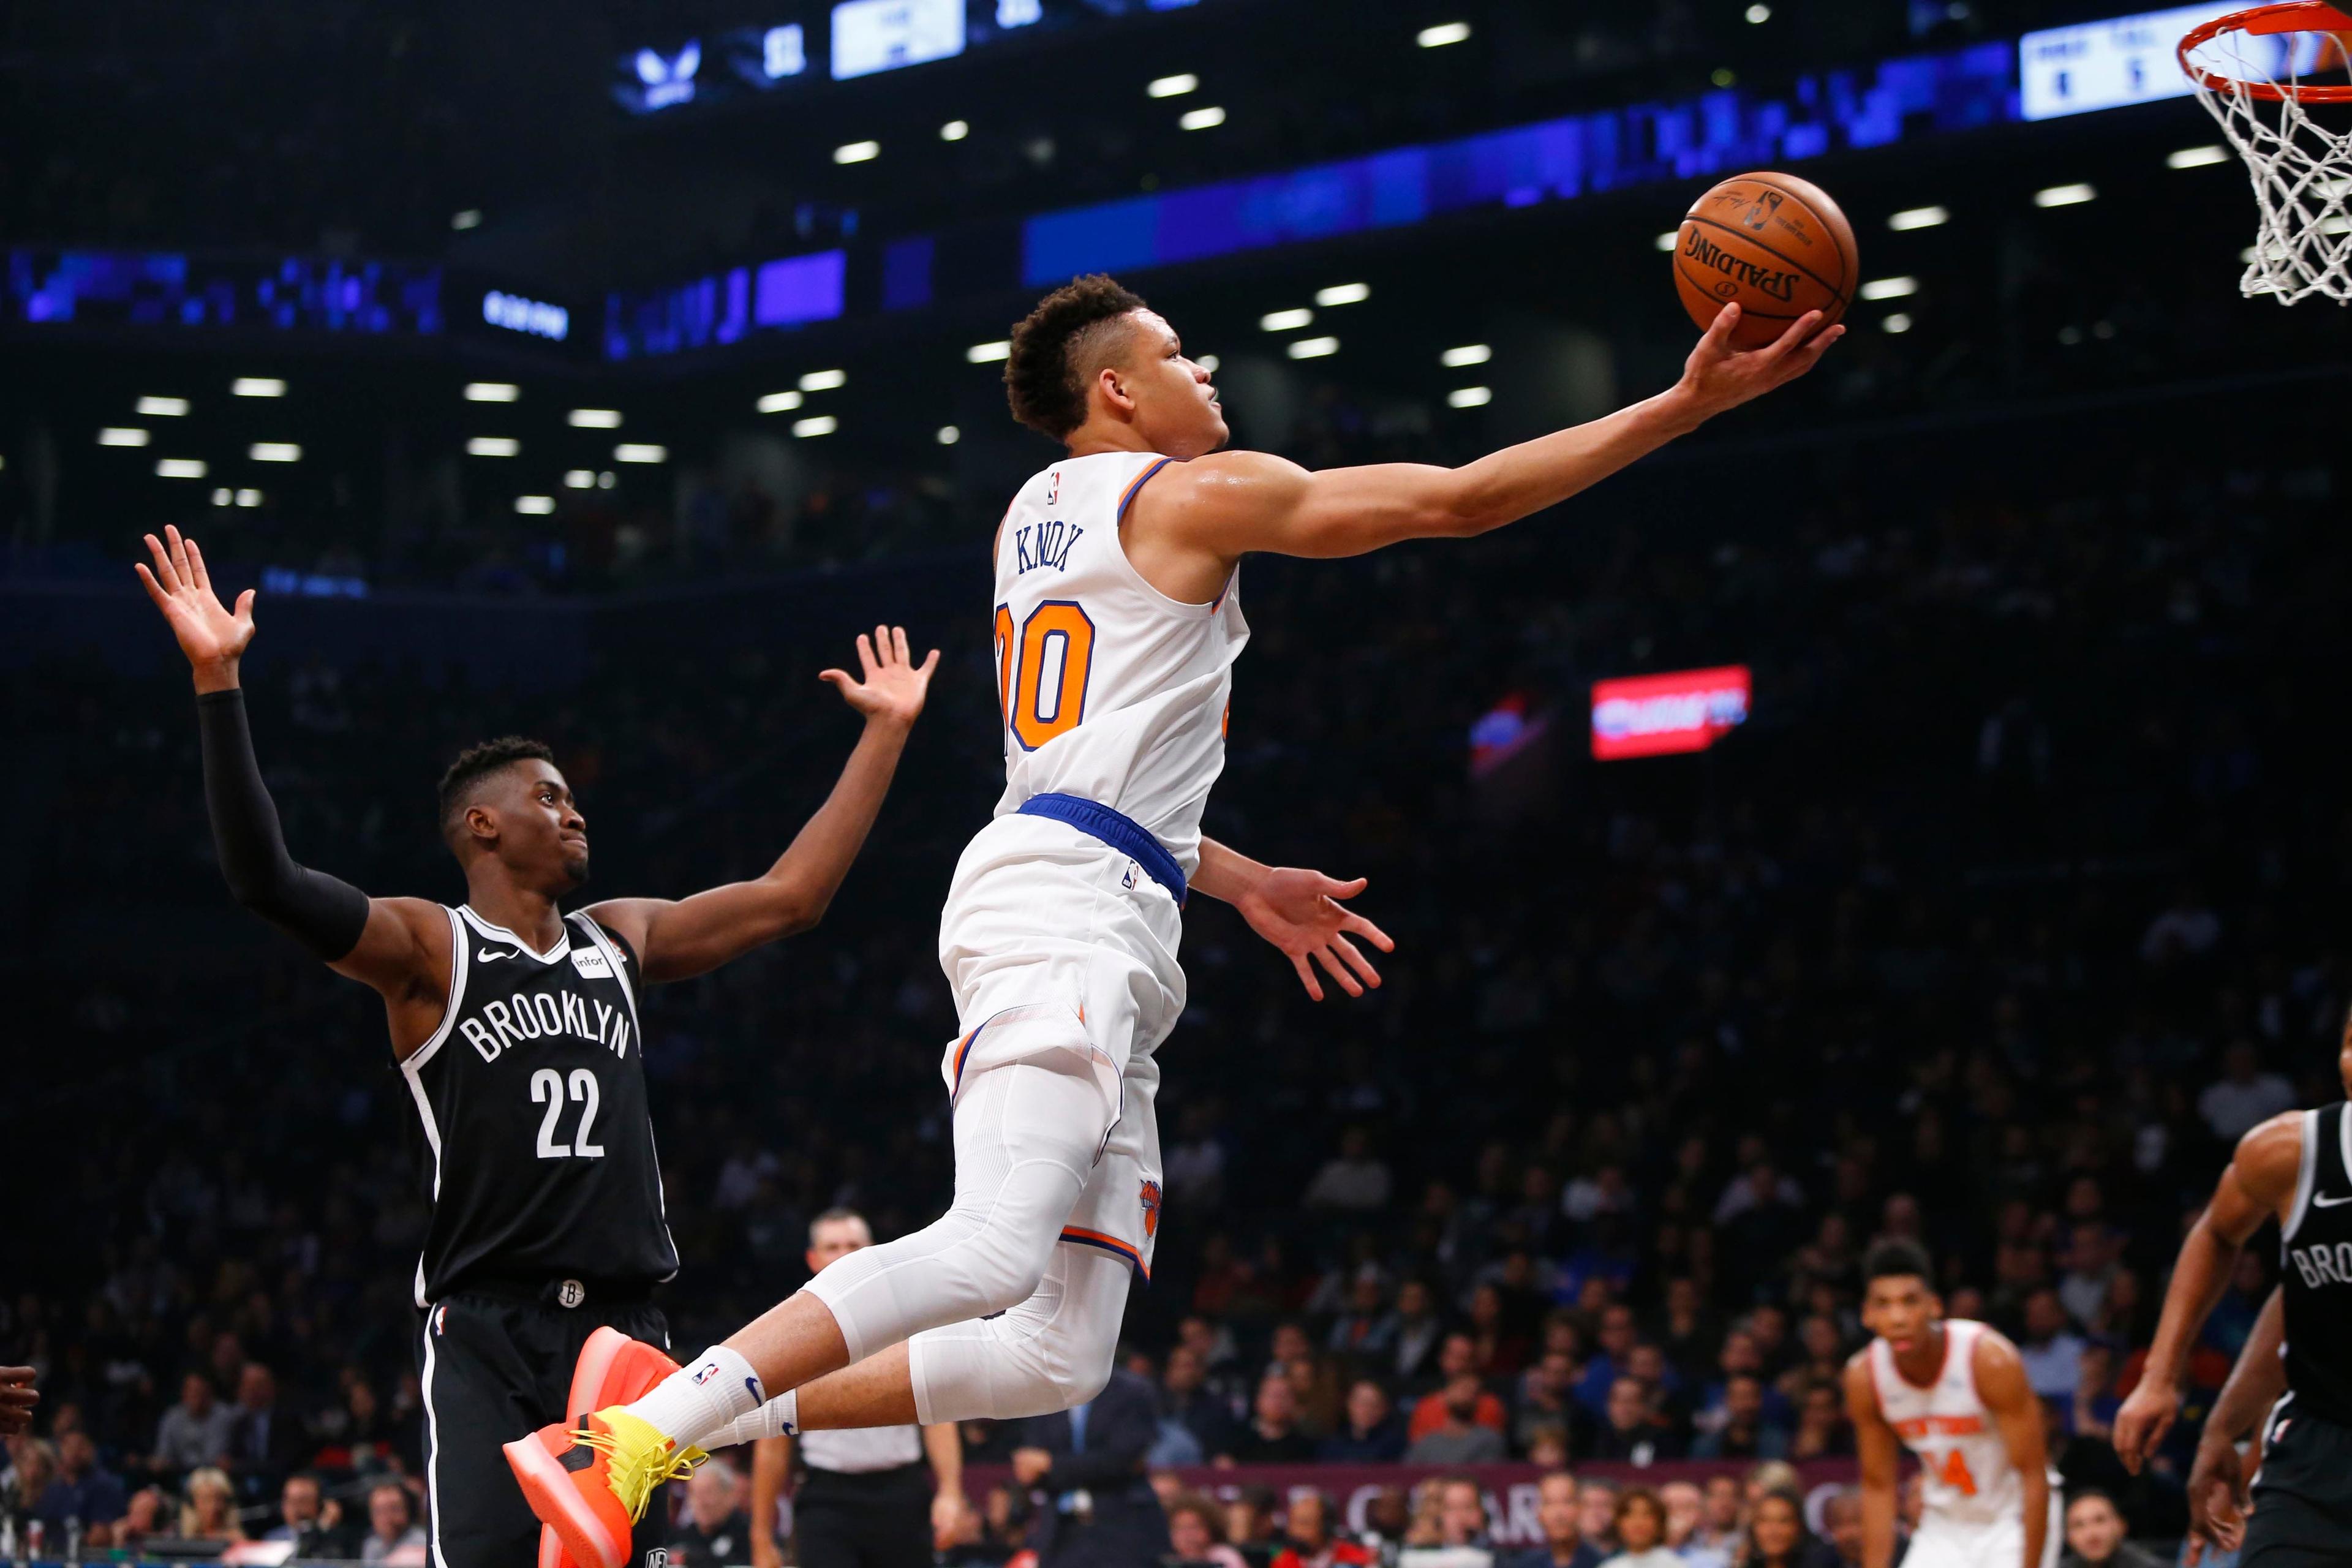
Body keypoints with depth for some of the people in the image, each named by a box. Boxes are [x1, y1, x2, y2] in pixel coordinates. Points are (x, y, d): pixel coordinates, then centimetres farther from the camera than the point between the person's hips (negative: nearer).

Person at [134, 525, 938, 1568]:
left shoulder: (621, 943, 18)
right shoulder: (427, 950, -1)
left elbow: (791, 895, 21)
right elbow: (264, 877, -16)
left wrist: (887, 731, 22)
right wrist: (218, 681, -24)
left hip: (619, 1320, 5)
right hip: (483, 1324, -5)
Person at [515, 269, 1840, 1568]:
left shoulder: (1037, 515, 27)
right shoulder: (1198, 494, 2)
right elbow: (1461, 499, 0)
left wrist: (1244, 883, 36)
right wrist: (1687, 406, 4)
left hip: (1107, 946, 10)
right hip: (1069, 910, -10)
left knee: (1062, 1355, 4)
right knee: (990, 1256, -26)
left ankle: (709, 1418, -1)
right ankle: (635, 1437, -32)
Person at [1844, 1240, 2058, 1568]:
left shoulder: (1992, 1360, -27)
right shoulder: (1863, 1377, -14)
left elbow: (2033, 1476, -22)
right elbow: (1878, 1486, -2)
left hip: (2012, 1521, -4)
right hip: (1945, 1526, 4)